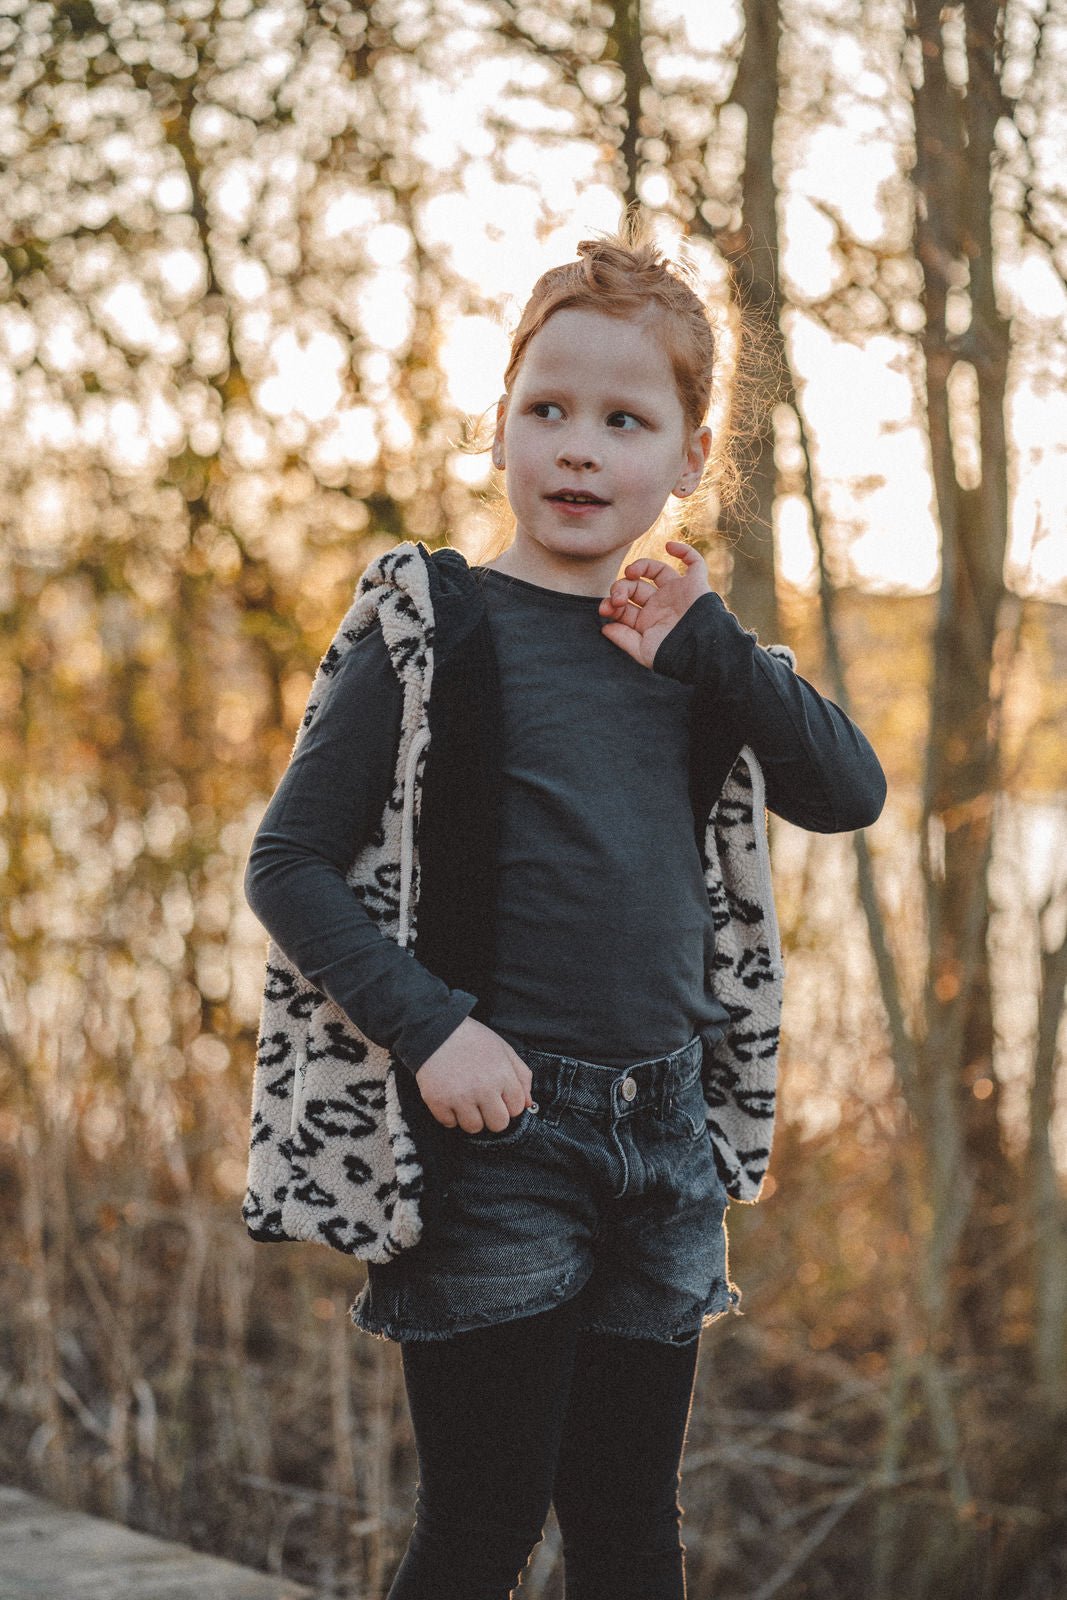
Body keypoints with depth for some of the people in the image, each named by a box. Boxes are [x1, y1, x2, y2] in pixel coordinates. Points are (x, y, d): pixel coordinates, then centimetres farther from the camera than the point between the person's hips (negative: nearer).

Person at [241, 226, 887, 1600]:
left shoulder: (681, 646, 10)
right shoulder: (432, 630, -6)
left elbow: (851, 793, 2)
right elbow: (287, 867, -7)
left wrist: (705, 644, -8)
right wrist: (429, 1026, -18)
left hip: (664, 1137, 5)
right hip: (497, 1138, -5)